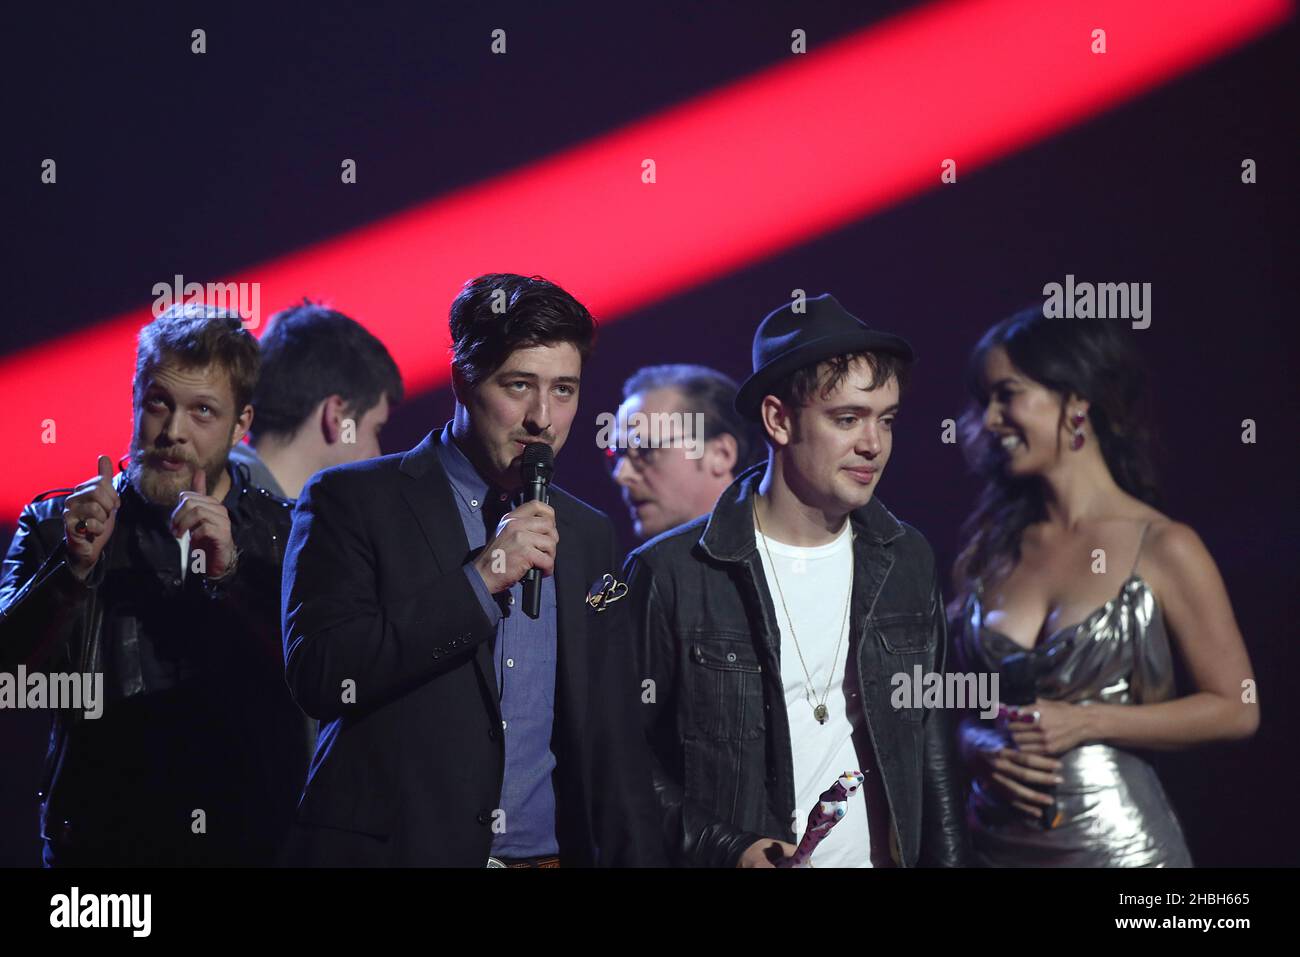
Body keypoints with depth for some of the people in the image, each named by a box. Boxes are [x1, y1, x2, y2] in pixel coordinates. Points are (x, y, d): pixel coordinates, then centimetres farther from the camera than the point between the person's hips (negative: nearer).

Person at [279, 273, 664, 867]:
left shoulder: (587, 535, 11)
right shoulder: (350, 501, -3)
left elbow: (611, 742, 12)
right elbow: (317, 677, -15)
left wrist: (636, 856, 1)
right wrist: (479, 580, -17)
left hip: (554, 851, 4)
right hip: (394, 848, -4)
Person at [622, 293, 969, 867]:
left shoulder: (907, 562, 4)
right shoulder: (669, 576, -11)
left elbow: (932, 747, 9)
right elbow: (626, 763, -8)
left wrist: (947, 858, 3)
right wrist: (724, 850, -17)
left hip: (886, 855, 4)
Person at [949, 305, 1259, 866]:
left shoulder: (1164, 548, -5)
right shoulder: (991, 546, 7)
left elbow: (1235, 709, -5)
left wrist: (1088, 722, -12)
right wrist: (979, 747, -8)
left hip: (1117, 841, -3)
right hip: (997, 839, 4)